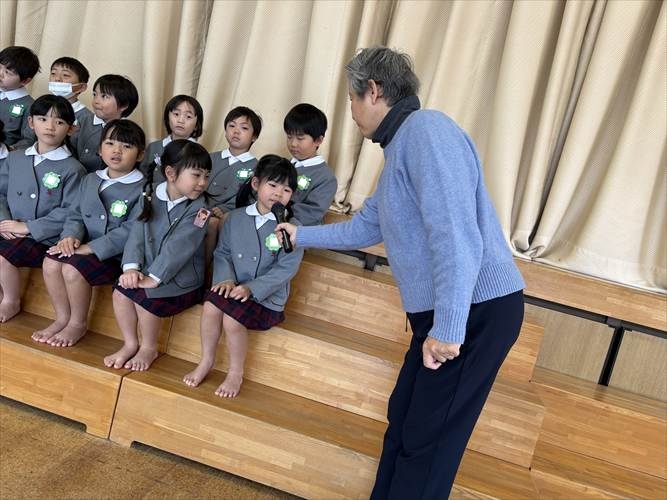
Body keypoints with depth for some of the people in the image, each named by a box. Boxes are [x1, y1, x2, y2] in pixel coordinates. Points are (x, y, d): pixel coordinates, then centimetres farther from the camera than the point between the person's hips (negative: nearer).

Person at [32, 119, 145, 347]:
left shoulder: (143, 189, -11)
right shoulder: (90, 180, 13)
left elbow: (132, 230, -20)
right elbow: (75, 214, 12)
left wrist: (92, 247, -22)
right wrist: (71, 235, -12)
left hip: (117, 254, -6)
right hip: (85, 248, 7)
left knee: (72, 268, -26)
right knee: (51, 262, -17)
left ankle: (78, 323, -2)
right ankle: (62, 318, 4)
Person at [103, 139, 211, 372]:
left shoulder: (198, 209, -14)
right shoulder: (151, 198, 2)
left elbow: (178, 246, -22)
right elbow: (137, 233, -3)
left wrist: (154, 277, -26)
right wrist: (132, 267, -18)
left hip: (182, 279, -5)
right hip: (148, 272, 5)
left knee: (143, 297, -24)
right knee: (120, 291, -15)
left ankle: (149, 348, 2)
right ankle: (130, 344, 8)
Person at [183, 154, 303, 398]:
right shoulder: (236, 217, 3)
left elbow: (286, 269, -16)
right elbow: (222, 252, 6)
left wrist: (251, 288, -21)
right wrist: (226, 279, -13)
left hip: (267, 296, -4)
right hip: (234, 287, 4)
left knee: (232, 319, -24)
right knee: (211, 305, -22)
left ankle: (236, 373, 3)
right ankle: (207, 360, 3)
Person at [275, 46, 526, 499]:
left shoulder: (426, 130, -16)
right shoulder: (403, 145, 18)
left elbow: (456, 237, -27)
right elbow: (365, 227, 30)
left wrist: (446, 331, -26)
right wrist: (301, 236, 38)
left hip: (476, 311, -10)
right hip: (447, 313, 10)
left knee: (426, 440, 3)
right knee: (403, 420, 18)